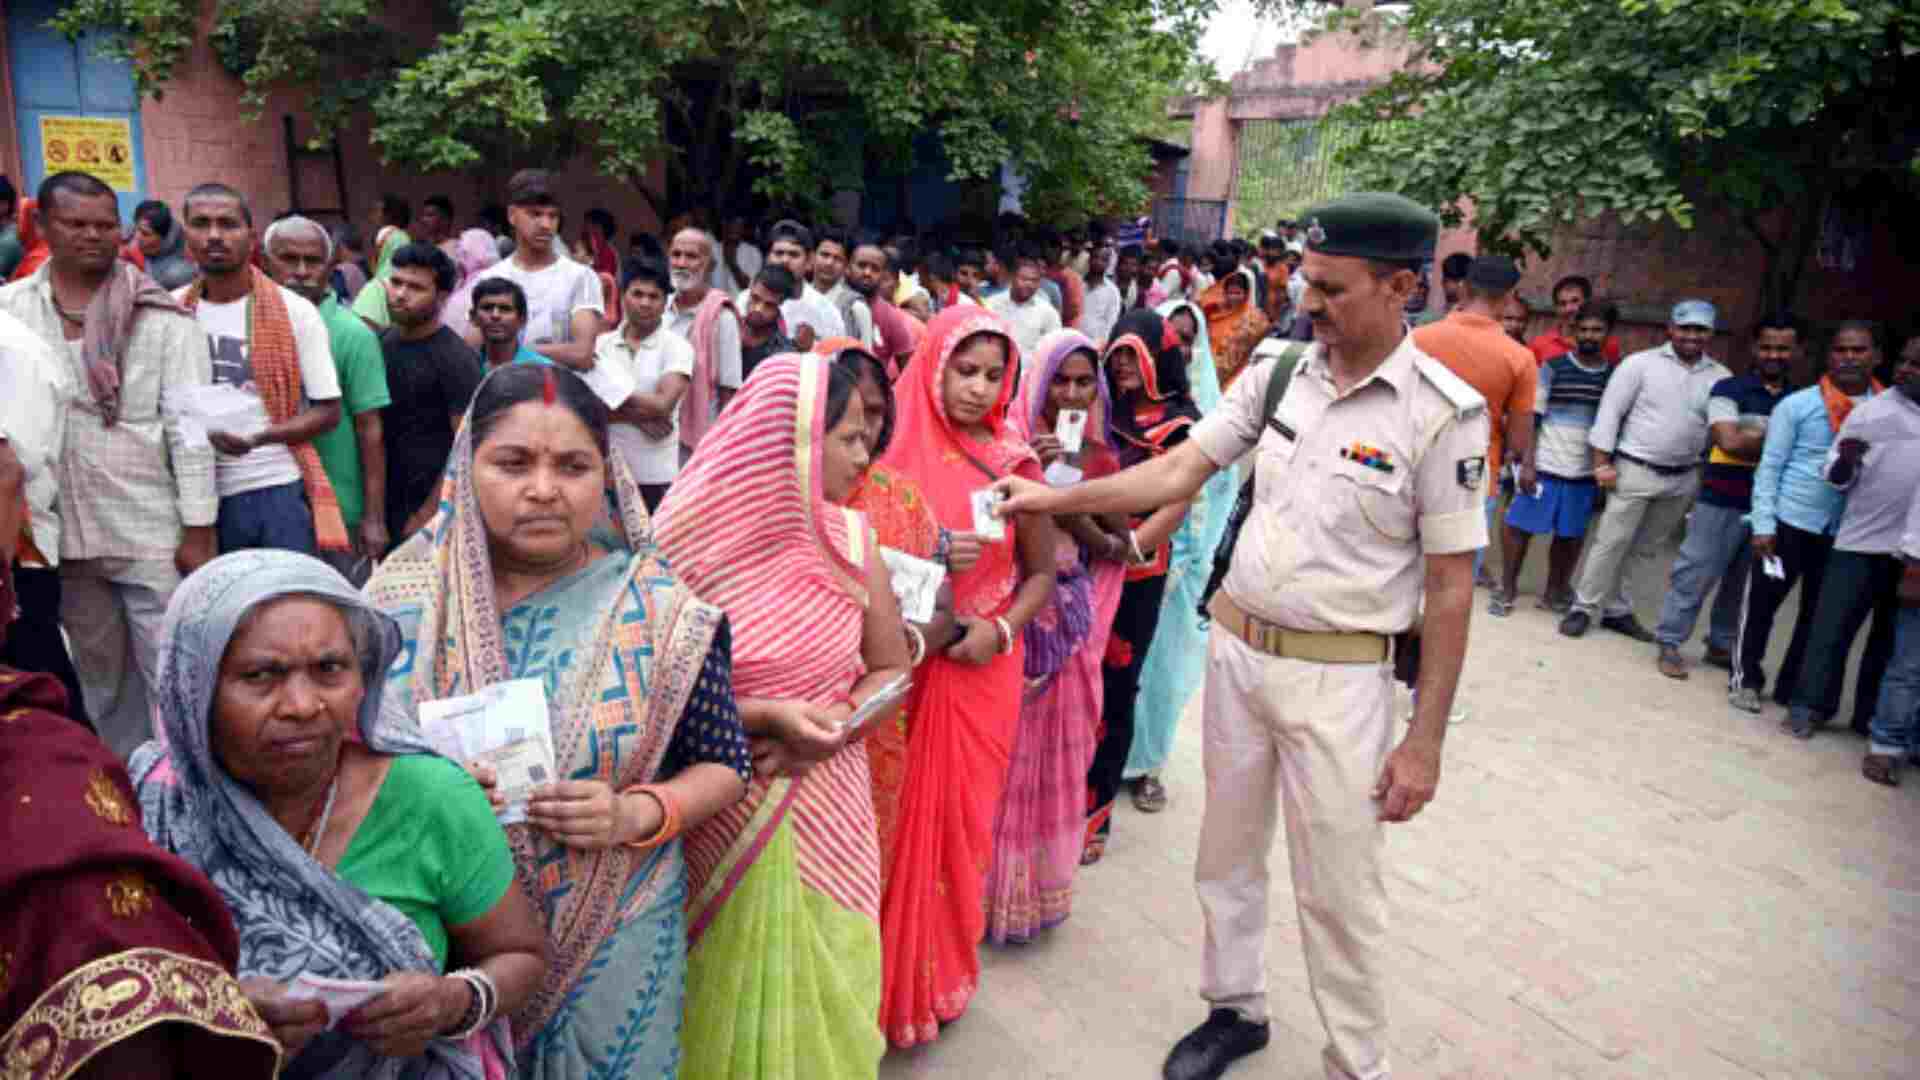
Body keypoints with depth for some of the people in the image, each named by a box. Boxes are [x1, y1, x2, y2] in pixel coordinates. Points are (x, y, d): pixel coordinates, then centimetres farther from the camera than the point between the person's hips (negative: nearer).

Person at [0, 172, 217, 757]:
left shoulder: (161, 316, -4)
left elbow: (189, 425, -7)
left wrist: (198, 529, -10)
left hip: (151, 532, -4)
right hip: (62, 531, 4)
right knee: (100, 677, 17)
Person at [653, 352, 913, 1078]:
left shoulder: (848, 538, -3)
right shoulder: (696, 542, -13)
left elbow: (891, 670, 4)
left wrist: (828, 732, -14)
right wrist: (764, 715, -23)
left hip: (830, 814, 3)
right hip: (724, 822, -3)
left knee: (822, 994, 16)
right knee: (731, 1000, 13)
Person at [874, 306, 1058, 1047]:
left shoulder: (1015, 465, -2)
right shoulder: (893, 451, -4)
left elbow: (1040, 572, 4)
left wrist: (1002, 630, -11)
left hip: (980, 669, 1)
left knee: (959, 814, 11)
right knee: (894, 815, 7)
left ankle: (940, 973, 33)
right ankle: (885, 975, 28)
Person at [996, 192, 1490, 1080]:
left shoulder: (1443, 414, -14)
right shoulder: (1279, 372, 0)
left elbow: (1450, 589, -12)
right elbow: (1179, 471, 2)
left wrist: (1425, 741, -11)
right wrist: (1052, 498, -5)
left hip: (1338, 679, -5)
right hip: (1235, 648, 5)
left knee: (1338, 890, 8)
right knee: (1227, 856, 20)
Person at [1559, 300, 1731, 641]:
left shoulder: (1721, 376, 5)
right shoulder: (1640, 363, -5)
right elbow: (1610, 411, -7)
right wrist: (1602, 463, -11)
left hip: (1684, 479, 4)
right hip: (1635, 470, -4)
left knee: (1646, 549, 11)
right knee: (1611, 542, -2)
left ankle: (1617, 610, 21)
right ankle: (1584, 608, 8)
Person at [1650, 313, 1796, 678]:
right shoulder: (1729, 390, -4)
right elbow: (1730, 442, -14)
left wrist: (1754, 442, -9)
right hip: (1722, 502, -5)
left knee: (1745, 582, 12)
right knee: (1695, 575, -1)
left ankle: (1722, 645, 24)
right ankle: (1670, 643, 8)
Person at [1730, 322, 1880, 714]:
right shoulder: (1797, 405, -6)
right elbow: (1769, 467, -5)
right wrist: (1763, 524, -9)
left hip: (1846, 531, 3)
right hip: (1789, 521, -3)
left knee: (1820, 612, 11)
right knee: (1762, 602, 4)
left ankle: (1793, 687, 25)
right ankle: (1745, 679, 19)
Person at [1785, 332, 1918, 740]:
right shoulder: (1871, 411, 1)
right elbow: (1838, 478, -1)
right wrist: (1845, 460, -21)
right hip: (1862, 541, -2)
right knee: (1832, 628, -2)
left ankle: (1871, 718, 21)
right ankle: (1810, 705, 9)